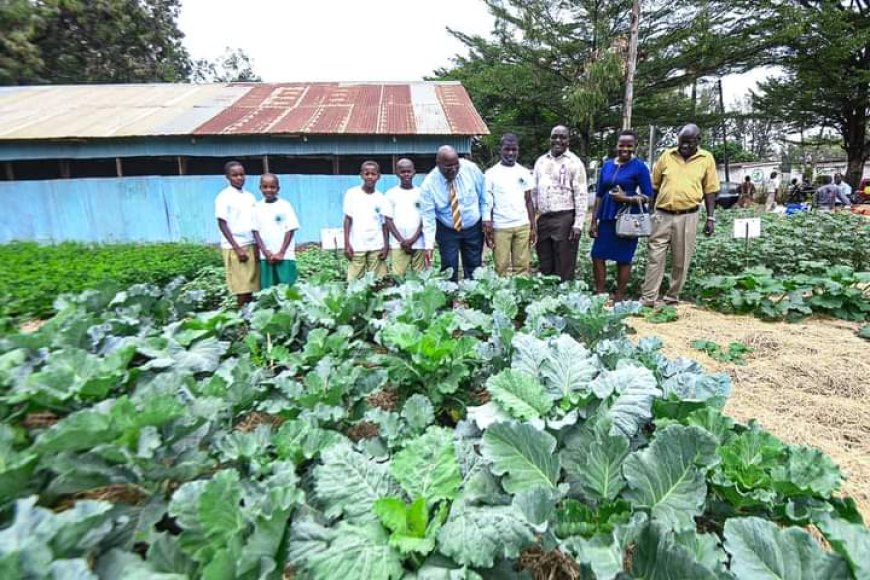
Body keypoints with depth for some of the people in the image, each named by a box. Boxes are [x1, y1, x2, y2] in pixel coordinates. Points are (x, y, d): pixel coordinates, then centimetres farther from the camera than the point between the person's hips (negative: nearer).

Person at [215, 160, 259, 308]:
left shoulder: (250, 196, 13)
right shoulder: (224, 197, -4)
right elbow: (222, 224, -7)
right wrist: (237, 248, -14)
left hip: (252, 245, 6)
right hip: (234, 247, -5)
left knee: (251, 286, 6)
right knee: (242, 289, -5)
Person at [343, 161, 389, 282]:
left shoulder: (381, 198, 6)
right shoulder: (352, 193, 2)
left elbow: (384, 224, 8)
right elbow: (348, 219, 2)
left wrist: (386, 246, 0)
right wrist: (347, 244, -4)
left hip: (377, 247, 1)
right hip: (356, 246, -1)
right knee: (354, 280, -3)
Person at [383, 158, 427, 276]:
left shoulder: (421, 193, 7)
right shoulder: (391, 194, 4)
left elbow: (425, 219, 5)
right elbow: (388, 220, 2)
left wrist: (413, 239, -6)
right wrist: (402, 240, -6)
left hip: (418, 244, 1)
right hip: (398, 244, -1)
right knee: (397, 276, -5)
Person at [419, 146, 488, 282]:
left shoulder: (471, 169, -15)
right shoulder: (429, 184, -19)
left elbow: (484, 195, -1)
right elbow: (428, 216, -18)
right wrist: (429, 244, -24)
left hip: (474, 228, 2)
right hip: (447, 230, -1)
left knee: (474, 268, 8)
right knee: (449, 269, -3)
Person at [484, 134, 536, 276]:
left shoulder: (524, 172, 9)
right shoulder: (491, 173, 0)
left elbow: (528, 201, 12)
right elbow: (487, 204, 1)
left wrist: (532, 227, 6)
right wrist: (488, 231, -4)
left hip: (522, 226, 2)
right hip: (500, 227, -2)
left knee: (522, 265, 3)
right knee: (501, 266, 0)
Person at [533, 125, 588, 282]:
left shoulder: (574, 162, -2)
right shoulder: (541, 161, 13)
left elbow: (580, 195, -6)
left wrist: (578, 224, -13)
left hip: (565, 218, -5)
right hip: (543, 218, 5)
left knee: (564, 266, 0)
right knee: (544, 265, 11)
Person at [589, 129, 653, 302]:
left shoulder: (639, 167, -4)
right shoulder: (607, 165, 10)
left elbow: (648, 196, -4)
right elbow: (599, 195, 12)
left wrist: (627, 198, -20)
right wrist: (594, 221, 8)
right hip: (606, 218, 5)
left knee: (623, 259, 3)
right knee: (597, 255, 2)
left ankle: (619, 297, 14)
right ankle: (600, 294, 14)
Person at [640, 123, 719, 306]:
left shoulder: (707, 159, 3)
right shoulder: (667, 156, 4)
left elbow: (710, 190, 6)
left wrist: (710, 218, 1)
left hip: (687, 217, 0)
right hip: (662, 215, 0)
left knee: (681, 261, 7)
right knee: (655, 257, 0)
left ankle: (672, 298, 20)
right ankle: (647, 299, 6)